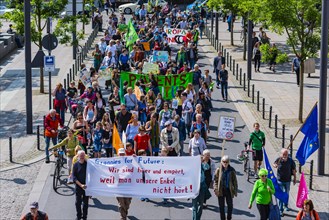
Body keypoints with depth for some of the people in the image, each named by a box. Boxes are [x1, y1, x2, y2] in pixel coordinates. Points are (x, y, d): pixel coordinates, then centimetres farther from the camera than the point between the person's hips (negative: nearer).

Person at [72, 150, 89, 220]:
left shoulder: (87, 163, 1)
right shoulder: (76, 165, -2)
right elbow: (74, 177, -7)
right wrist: (81, 185, -15)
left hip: (87, 186, 1)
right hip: (78, 186, -1)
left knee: (86, 202, 7)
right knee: (78, 202, 5)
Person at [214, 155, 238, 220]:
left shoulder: (232, 170, -3)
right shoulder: (218, 170, -5)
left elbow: (235, 181, 3)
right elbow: (215, 180, 0)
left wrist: (235, 190, 1)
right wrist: (216, 189, -10)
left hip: (229, 190, 0)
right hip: (221, 190, 0)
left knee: (230, 205, 5)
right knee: (221, 206, 7)